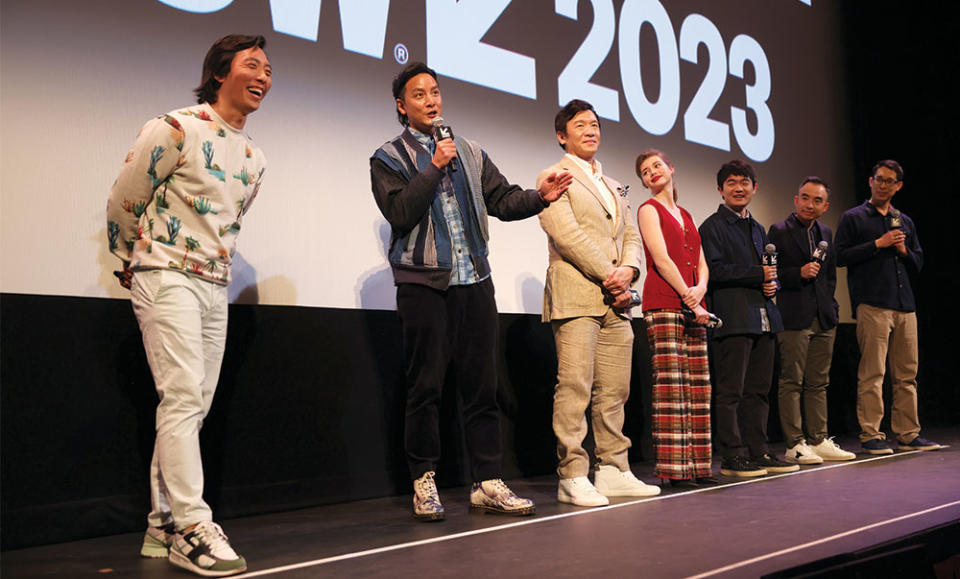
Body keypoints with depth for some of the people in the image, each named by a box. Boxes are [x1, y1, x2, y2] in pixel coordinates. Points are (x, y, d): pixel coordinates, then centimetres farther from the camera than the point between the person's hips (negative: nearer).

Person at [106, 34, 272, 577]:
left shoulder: (254, 158, 14)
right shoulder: (177, 129, -8)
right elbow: (123, 204, -2)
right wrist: (138, 262, 11)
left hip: (215, 286, 7)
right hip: (167, 279, -7)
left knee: (194, 406, 6)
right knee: (183, 397, -14)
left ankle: (164, 524, 15)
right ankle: (192, 526, -11)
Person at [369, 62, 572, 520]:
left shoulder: (470, 153, 18)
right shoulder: (388, 159, 5)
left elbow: (502, 199, 12)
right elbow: (399, 212, -10)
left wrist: (540, 197, -6)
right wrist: (434, 167, -11)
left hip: (474, 280, 4)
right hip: (423, 282, -4)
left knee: (482, 384, 4)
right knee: (425, 387, -1)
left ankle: (487, 484, 9)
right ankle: (424, 484, 11)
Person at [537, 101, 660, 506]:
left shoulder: (613, 186, 26)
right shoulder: (554, 178, 3)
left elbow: (631, 234, 18)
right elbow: (566, 234, -10)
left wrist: (627, 270, -4)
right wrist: (609, 277, -12)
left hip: (615, 303, 7)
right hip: (575, 297, -7)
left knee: (613, 391, 7)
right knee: (574, 389, -9)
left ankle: (613, 471, 13)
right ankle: (572, 477, -5)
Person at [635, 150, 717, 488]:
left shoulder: (685, 215, 23)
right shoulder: (649, 210, 3)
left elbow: (701, 264, 17)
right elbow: (661, 259, -8)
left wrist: (700, 290, -4)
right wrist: (689, 299, -12)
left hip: (693, 307, 7)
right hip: (663, 305, -7)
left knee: (697, 386, 3)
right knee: (670, 386, -10)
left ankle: (697, 465, 8)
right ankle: (674, 469, -8)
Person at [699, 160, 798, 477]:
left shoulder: (757, 229, 23)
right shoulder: (713, 226, -1)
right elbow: (714, 270, -13)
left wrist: (772, 283, 6)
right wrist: (759, 274, -12)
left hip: (762, 318, 8)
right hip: (733, 318, -8)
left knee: (759, 389, 9)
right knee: (730, 391, -6)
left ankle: (758, 452, 15)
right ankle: (733, 456, -2)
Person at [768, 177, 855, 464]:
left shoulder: (825, 233, 16)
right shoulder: (779, 231, -2)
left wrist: (829, 305, 14)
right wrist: (799, 274, -17)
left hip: (823, 319, 6)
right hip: (793, 318, -6)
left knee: (818, 382, 9)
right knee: (792, 382, -3)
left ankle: (818, 440, 16)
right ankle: (794, 445, 1)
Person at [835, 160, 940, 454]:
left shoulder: (905, 222, 21)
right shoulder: (853, 218, 6)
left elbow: (918, 263, 24)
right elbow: (840, 256, -5)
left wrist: (904, 251, 3)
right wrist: (878, 244, -9)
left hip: (905, 304, 6)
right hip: (872, 304, -5)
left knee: (907, 372, 6)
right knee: (872, 372, -8)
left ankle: (908, 434, 12)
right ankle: (871, 436, -4)